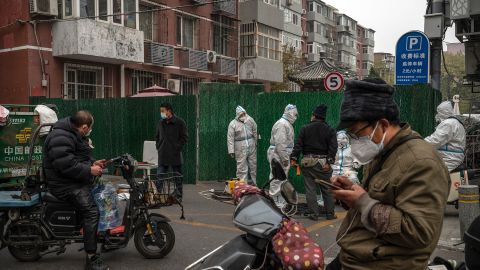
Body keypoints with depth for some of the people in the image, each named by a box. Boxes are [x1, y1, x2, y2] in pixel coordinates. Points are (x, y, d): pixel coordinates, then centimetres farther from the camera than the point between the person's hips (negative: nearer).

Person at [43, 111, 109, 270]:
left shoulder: (75, 134, 15)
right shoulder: (61, 138, -20)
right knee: (91, 211, -24)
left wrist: (93, 163, 10)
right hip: (65, 184, -11)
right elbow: (66, 165, -29)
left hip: (77, 180, 11)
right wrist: (89, 170, -21)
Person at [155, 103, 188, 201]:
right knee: (159, 177, 3)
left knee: (178, 177, 6)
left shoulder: (179, 122, -5)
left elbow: (184, 137, -5)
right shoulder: (161, 122, 11)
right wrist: (158, 147, 10)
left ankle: (178, 196, 16)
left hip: (175, 155, -4)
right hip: (162, 156, 5)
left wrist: (177, 148, -10)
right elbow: (157, 137, 22)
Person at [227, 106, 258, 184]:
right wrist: (231, 151, -11)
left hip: (251, 146, 4)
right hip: (240, 148, -4)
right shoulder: (233, 124, -6)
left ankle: (256, 184, 23)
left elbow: (255, 132, 12)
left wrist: (257, 142, 10)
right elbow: (230, 138, -8)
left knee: (254, 166, 12)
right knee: (242, 168, 0)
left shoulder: (250, 120, 4)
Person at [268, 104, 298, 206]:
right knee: (277, 180, -6)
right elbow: (280, 143, -22)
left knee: (282, 179, 16)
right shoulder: (282, 124, -16)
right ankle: (275, 202, -1)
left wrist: (287, 157, 18)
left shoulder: (287, 124, 17)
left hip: (283, 155, 11)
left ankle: (281, 202, 24)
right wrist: (285, 158, -21)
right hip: (278, 156, -11)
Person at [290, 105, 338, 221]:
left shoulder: (305, 129, 2)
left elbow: (298, 145, -3)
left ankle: (314, 214, 6)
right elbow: (333, 147, -6)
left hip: (308, 161, 0)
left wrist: (294, 158, -2)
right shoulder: (330, 130, 3)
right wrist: (329, 162, -10)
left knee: (310, 189, 5)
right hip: (322, 162, 0)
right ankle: (330, 213, 14)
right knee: (327, 189, 10)